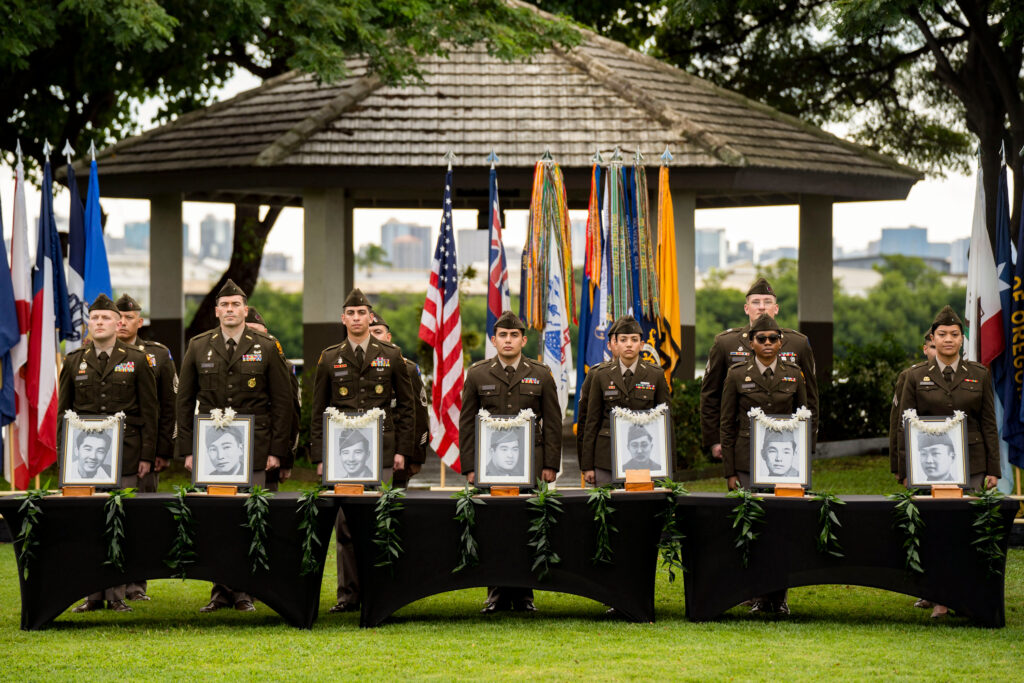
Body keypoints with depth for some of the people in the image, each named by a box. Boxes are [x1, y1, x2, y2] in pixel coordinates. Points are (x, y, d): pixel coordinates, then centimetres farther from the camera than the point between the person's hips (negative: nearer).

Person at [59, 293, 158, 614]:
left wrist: (147, 455, -1)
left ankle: (117, 594, 2)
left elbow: (149, 411, 5)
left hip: (125, 455, -2)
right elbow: (63, 410, 13)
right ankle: (93, 593, 4)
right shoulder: (74, 361, 11)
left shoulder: (137, 361, 5)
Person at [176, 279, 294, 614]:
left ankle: (244, 591, 4)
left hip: (253, 448, -1)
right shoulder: (198, 347, 7)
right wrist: (187, 449, 3)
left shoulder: (267, 348, 4)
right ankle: (221, 590, 7)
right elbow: (185, 400, 10)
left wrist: (277, 450, -2)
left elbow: (282, 401, 4)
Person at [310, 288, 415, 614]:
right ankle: (348, 593, 5)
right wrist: (319, 457, 3)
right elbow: (319, 412, 10)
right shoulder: (329, 359, 9)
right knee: (345, 522, 0)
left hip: (380, 453, -1)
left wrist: (402, 450, 1)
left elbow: (406, 405, 9)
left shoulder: (391, 355, 7)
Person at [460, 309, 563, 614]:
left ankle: (523, 594, 7)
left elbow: (553, 423, 7)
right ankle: (497, 594, 5)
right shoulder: (477, 374, 7)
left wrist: (550, 465, 0)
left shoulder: (541, 375, 7)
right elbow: (466, 423, 7)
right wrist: (469, 467, 0)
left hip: (529, 464, 0)